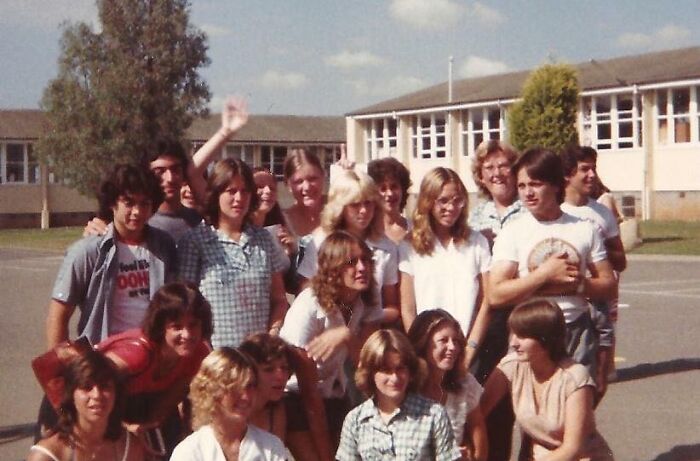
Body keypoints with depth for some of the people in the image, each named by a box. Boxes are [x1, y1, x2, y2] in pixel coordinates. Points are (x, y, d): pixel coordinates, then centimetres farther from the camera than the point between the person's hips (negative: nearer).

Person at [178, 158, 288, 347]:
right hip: (215, 352, -3)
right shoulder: (194, 240, 0)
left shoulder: (264, 239, 12)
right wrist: (204, 350, -9)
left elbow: (279, 300, 14)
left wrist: (272, 336, 0)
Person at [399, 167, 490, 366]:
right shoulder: (410, 247, 3)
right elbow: (408, 311, 2)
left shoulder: (477, 243, 8)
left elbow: (485, 302, 4)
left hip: (468, 352, 1)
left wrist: (469, 351, -4)